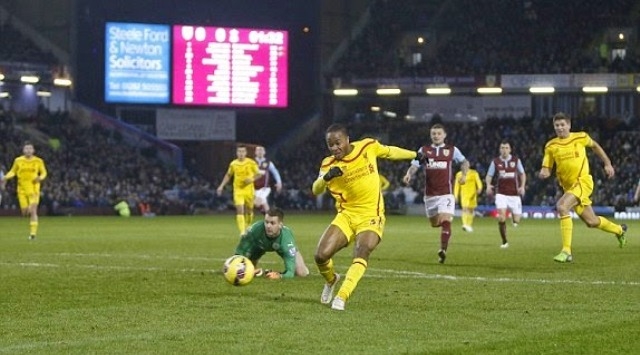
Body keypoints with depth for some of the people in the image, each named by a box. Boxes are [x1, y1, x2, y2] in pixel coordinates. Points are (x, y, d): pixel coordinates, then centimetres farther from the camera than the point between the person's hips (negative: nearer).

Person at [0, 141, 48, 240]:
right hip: (22, 189, 2)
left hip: (34, 189, -2)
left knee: (33, 211, -13)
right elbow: (13, 172, 11)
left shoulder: (38, 161, -1)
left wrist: (40, 177, -13)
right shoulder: (18, 161, 1)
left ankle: (33, 233, -11)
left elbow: (44, 172, 9)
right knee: (25, 212, 0)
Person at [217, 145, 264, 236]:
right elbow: (228, 175, 16)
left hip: (249, 190, 0)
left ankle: (247, 228, 37)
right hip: (238, 190, 0)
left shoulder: (251, 163, -5)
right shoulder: (233, 164, 1)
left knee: (249, 211, 11)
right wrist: (221, 186, 10)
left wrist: (252, 179, -17)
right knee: (240, 210, -15)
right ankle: (242, 232, -20)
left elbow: (259, 174, 2)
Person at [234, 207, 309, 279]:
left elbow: (290, 272, -47)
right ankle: (262, 272, 25)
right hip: (258, 245, 1)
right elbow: (239, 252, -29)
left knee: (302, 273, -13)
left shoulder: (286, 238, -45)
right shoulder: (256, 229, -42)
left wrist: (279, 276, -68)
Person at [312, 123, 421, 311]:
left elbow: (390, 152, 15)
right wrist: (326, 177, -36)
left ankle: (341, 297, -31)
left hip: (371, 216, -2)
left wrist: (415, 155, 28)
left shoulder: (368, 147, -4)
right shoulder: (329, 164, -4)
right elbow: (316, 190, -14)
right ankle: (331, 280, 24)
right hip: (346, 215, 2)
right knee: (321, 255, -11)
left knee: (362, 252, -28)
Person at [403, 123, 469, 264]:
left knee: (445, 221, -19)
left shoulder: (452, 150, 5)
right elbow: (414, 166, 0)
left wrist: (464, 174, -1)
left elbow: (464, 162, 17)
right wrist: (409, 174, -21)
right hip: (430, 193, 3)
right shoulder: (424, 150, 7)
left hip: (446, 193, -3)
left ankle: (443, 250, -23)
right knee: (434, 223, 13)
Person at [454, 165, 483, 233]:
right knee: (464, 208, -18)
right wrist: (456, 195, 5)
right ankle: (465, 225, -31)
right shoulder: (459, 174, 7)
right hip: (464, 194, -1)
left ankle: (470, 225, 24)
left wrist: (480, 188, -27)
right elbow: (456, 185, 10)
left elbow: (478, 182, -7)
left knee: (471, 210, 8)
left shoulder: (474, 173, 2)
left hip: (472, 194, 1)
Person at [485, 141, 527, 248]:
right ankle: (504, 241, -5)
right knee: (501, 217, -19)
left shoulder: (516, 160, 3)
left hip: (514, 194, 1)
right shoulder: (495, 162, 1)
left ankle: (514, 217, 39)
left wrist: (522, 186, -1)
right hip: (501, 194, -1)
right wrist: (488, 185, -14)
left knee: (516, 221, -1)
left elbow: (522, 174, 13)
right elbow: (489, 176, 6)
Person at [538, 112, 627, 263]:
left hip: (583, 181, -5)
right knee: (591, 222, 13)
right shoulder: (551, 146, 2)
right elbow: (546, 169, 4)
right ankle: (619, 230, 45)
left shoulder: (581, 137, -2)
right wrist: (544, 173, -20)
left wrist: (608, 164, 16)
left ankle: (566, 251, -27)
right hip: (568, 186, 5)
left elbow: (595, 146, 17)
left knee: (562, 206, -29)